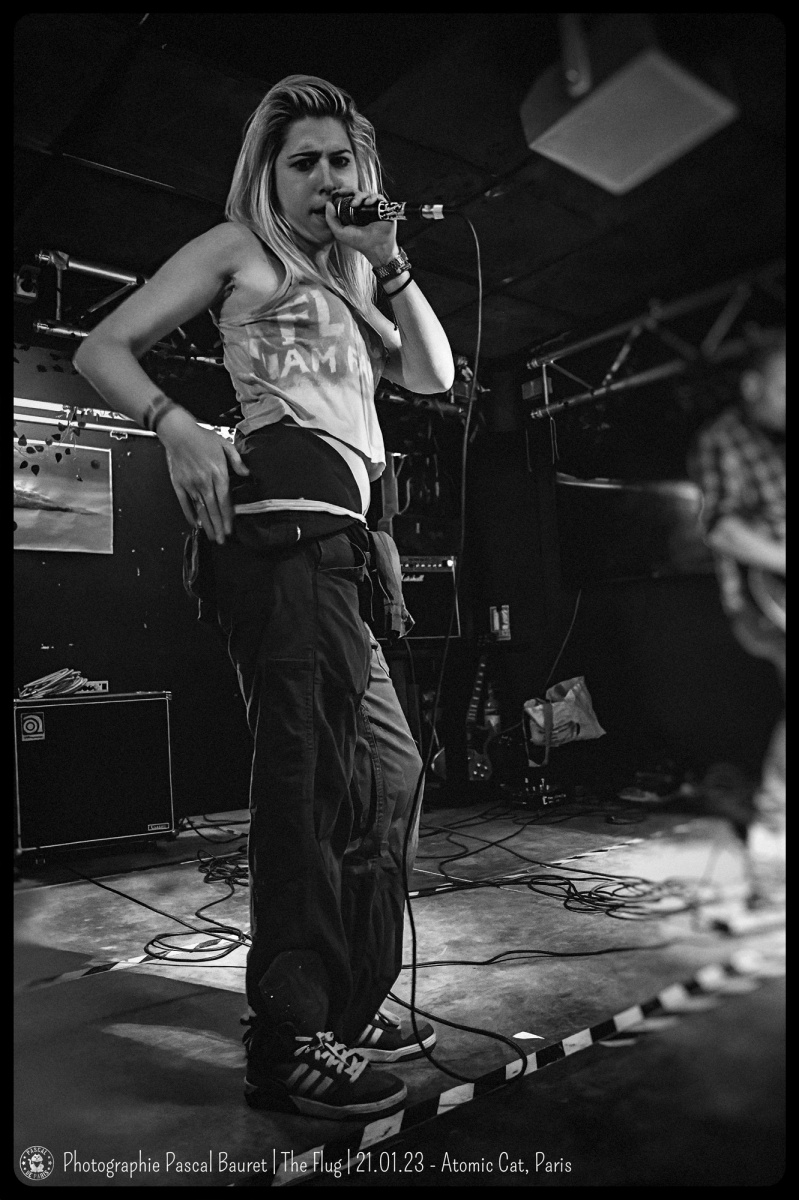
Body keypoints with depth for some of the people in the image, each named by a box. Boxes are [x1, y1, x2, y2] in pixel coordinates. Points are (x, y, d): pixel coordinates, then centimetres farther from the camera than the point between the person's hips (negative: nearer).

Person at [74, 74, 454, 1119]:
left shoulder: (346, 277, 33)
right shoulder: (237, 246, 13)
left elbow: (435, 374, 23)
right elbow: (104, 349, 5)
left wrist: (388, 265, 16)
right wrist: (176, 424, -14)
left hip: (337, 540, 9)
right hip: (281, 518, -8)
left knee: (388, 771, 10)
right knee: (314, 769, -14)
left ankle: (348, 1008, 23)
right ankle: (288, 1041, -1)